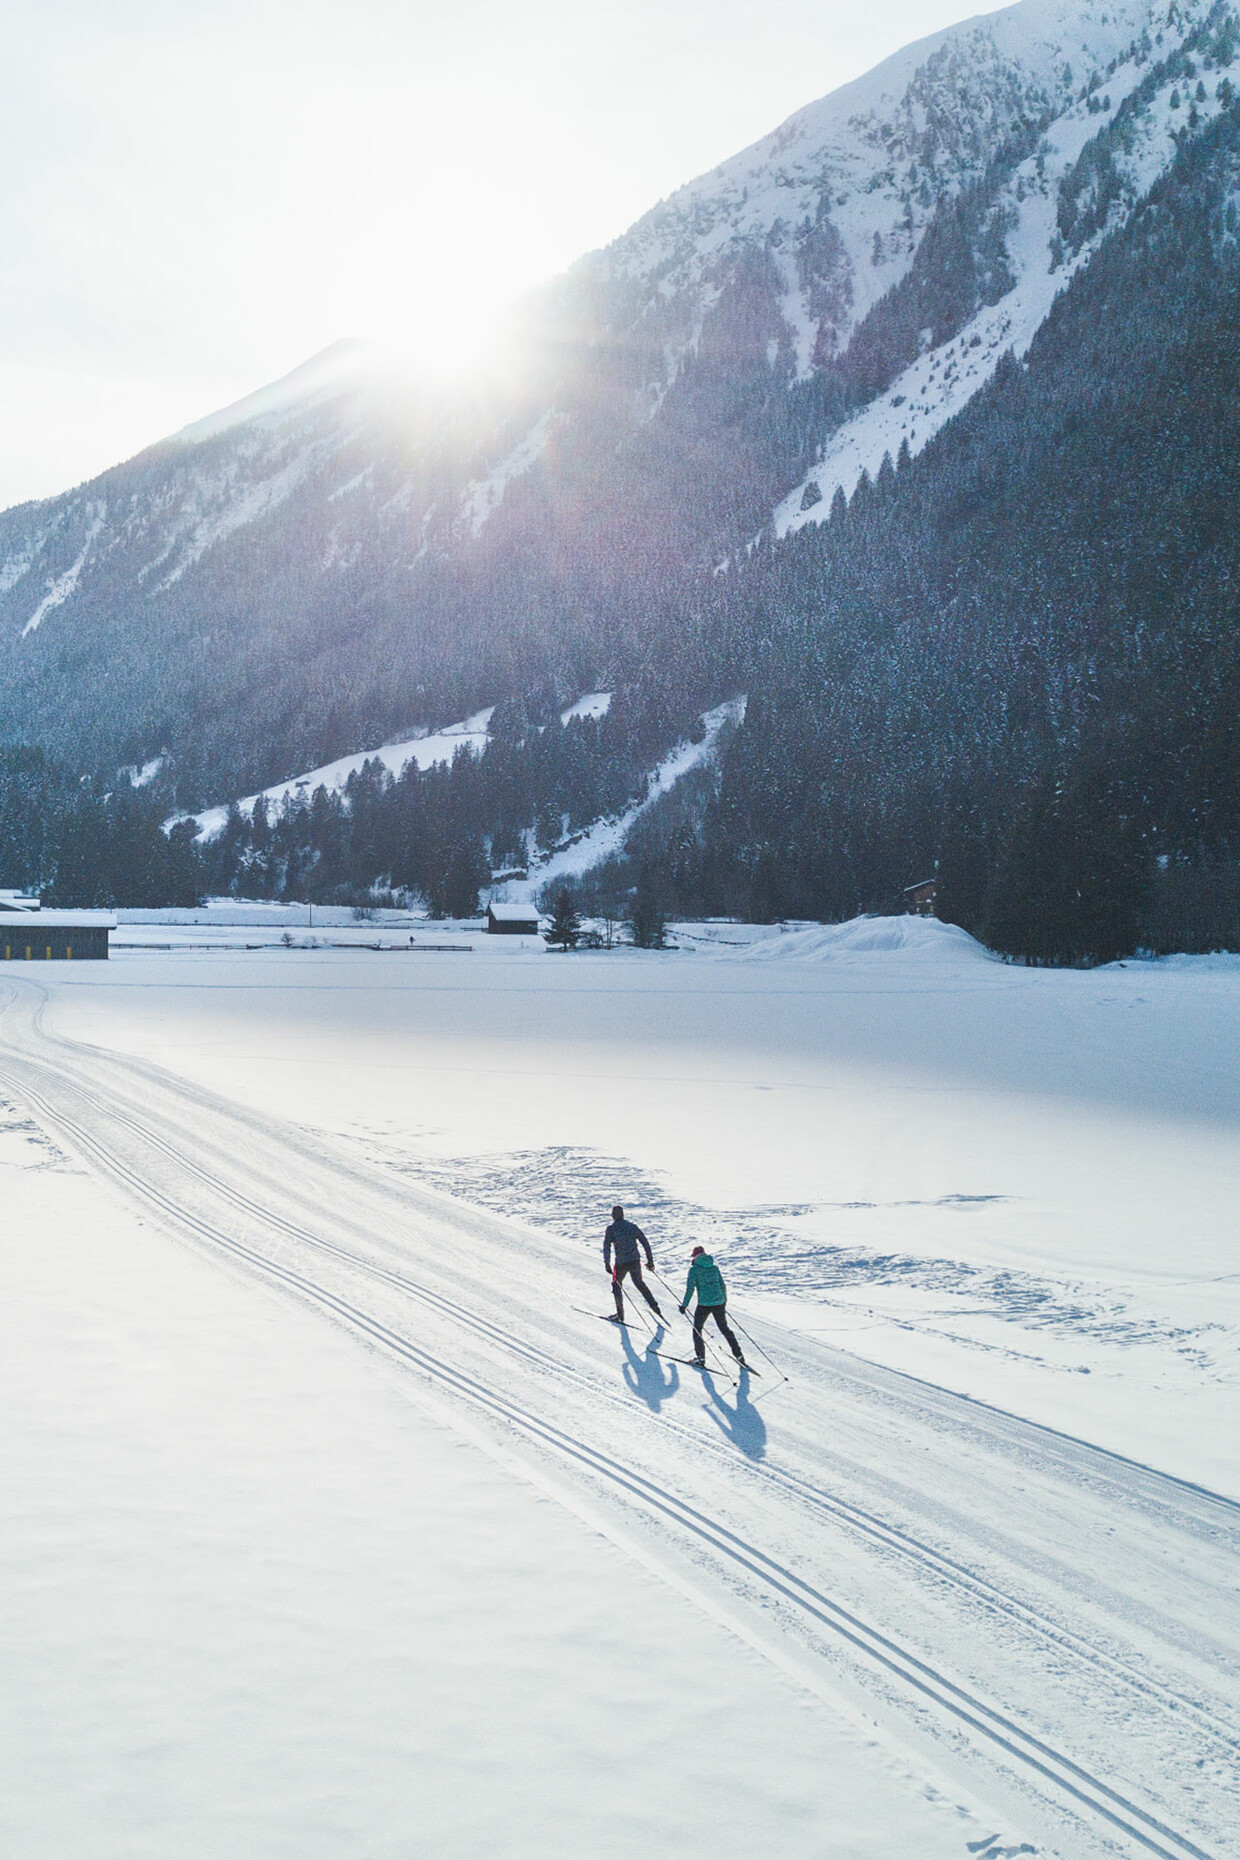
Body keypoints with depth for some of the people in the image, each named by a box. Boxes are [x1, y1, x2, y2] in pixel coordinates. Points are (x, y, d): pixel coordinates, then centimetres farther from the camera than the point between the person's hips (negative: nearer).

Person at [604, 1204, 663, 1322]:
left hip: (621, 1263, -4)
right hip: (635, 1261, 4)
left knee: (616, 1286, 17)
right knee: (639, 1283, 26)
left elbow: (606, 1246, -13)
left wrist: (607, 1263, -12)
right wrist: (650, 1259, 13)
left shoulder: (611, 1229, -3)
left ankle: (620, 1315, 12)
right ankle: (654, 1306, 21)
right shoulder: (632, 1226, 8)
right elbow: (645, 1242, 8)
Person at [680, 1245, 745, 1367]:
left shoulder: (694, 1269, -4)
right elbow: (723, 1286, 14)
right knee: (725, 1328, 20)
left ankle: (701, 1358, 6)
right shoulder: (714, 1268, 10)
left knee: (697, 1329, 14)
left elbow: (690, 1288, -9)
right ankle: (739, 1355, 19)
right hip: (719, 1303, 5)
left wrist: (684, 1305, -2)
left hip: (704, 1304, -5)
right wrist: (724, 1300, 29)